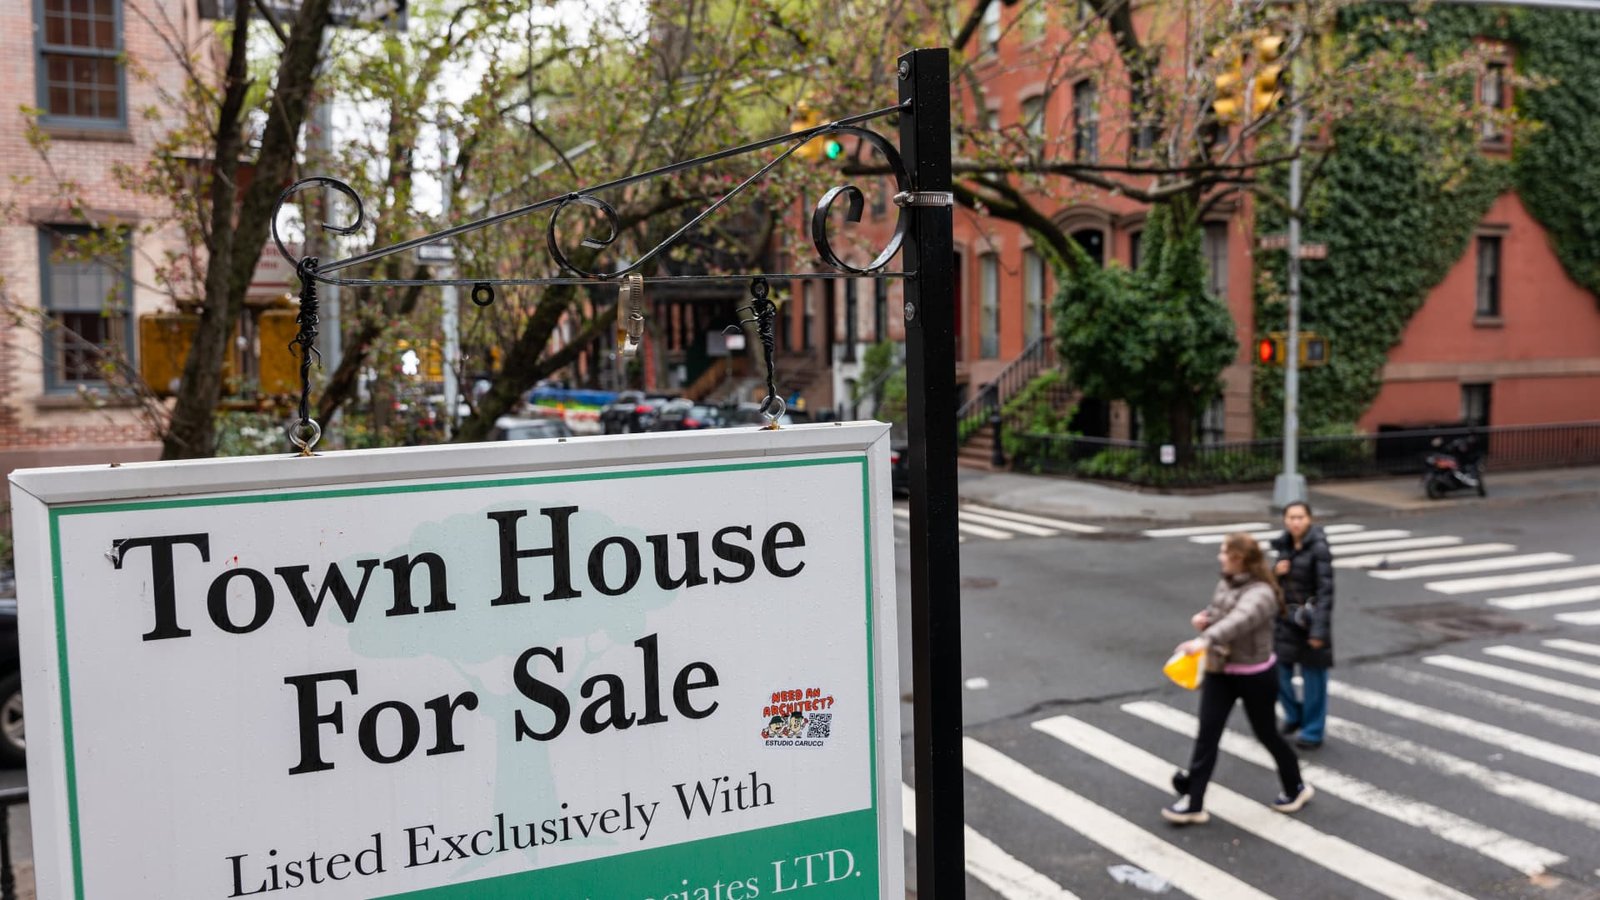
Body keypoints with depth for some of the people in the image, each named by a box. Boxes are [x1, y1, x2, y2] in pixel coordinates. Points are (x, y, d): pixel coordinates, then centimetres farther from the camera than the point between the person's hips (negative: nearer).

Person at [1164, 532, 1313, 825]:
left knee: (1265, 734, 12)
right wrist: (1203, 618, -2)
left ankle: (1295, 788, 38)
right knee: (1207, 734, 0)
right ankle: (1194, 803, 2)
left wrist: (1205, 640, -60)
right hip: (1220, 671, 7)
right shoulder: (1225, 584, 2)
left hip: (1254, 676, -7)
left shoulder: (1260, 593, -24)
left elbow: (1239, 620, -45)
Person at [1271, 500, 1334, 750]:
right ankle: (1293, 715, 37)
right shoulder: (1284, 545, 3)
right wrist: (1276, 571, -9)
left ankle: (1312, 732, 20)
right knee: (1278, 672, 12)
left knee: (1313, 677, 5)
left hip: (1310, 619, -6)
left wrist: (1319, 630, -21)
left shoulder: (1318, 547, -16)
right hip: (1285, 617, 6)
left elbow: (1326, 590, -18)